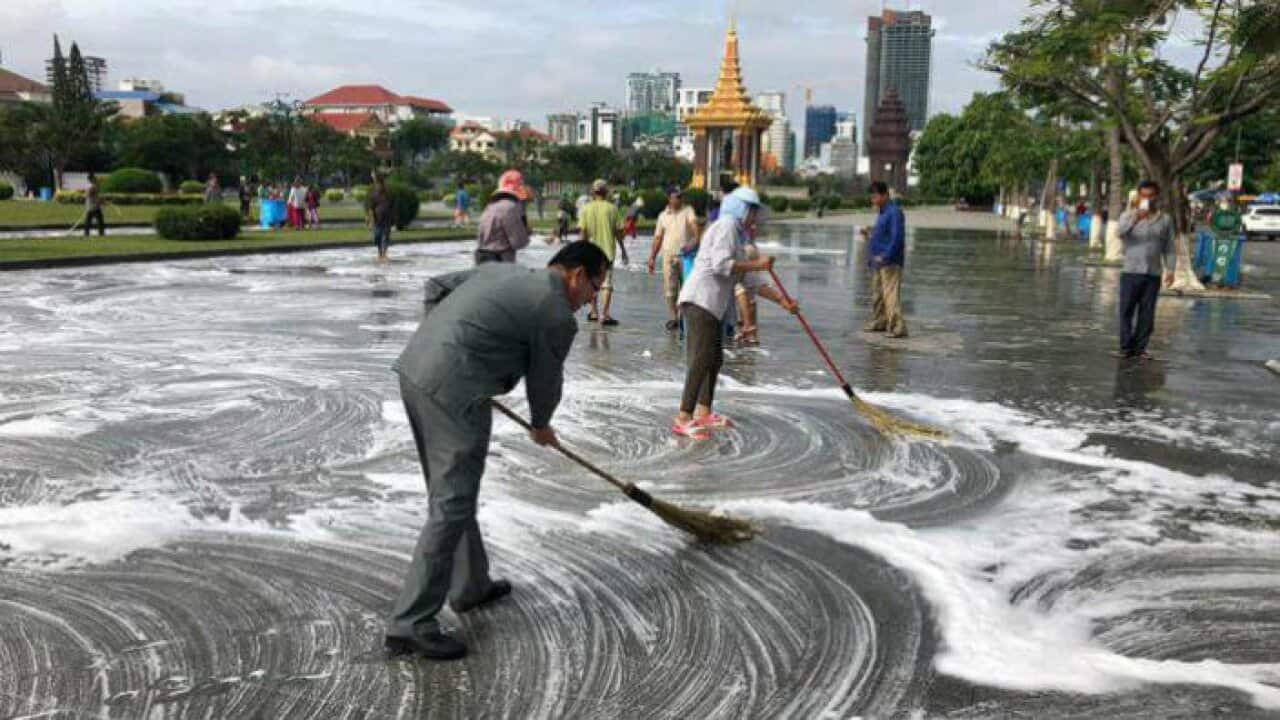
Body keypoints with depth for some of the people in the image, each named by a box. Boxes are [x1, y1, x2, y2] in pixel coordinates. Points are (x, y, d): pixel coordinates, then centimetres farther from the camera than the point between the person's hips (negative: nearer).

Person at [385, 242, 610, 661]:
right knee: (450, 506, -5)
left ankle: (469, 586, 33)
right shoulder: (558, 315, -4)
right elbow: (545, 382, 7)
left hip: (413, 369, 10)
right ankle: (410, 623, -3)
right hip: (453, 392, -10)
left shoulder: (502, 271, 20)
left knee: (450, 492, 19)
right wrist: (541, 425, 26)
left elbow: (435, 287, 23)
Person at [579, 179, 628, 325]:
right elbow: (618, 232, -3)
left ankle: (594, 313, 23)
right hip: (608, 250, -2)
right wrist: (623, 251, 6)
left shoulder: (586, 209, -1)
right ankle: (605, 315, -9)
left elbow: (583, 232, -3)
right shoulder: (612, 208, -5)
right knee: (607, 283, 0)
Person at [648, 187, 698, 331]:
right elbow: (658, 238, 15)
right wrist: (652, 257, 11)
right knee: (670, 288, -1)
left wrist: (696, 238, -34)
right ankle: (672, 318, 4)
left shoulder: (688, 211, 4)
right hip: (669, 254, 2)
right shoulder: (663, 215, 12)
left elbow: (694, 223, -14)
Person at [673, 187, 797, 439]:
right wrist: (756, 264, -9)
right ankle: (683, 419, -20)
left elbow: (750, 281, 24)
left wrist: (781, 299, 19)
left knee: (715, 358, 17)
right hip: (699, 301, -11)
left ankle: (703, 413, 28)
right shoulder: (727, 225, -5)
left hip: (712, 305, 11)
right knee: (703, 358, -18)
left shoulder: (737, 236, 25)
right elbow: (720, 264, -19)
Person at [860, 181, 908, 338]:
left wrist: (885, 256, -22)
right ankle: (879, 321, 29)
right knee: (877, 294, 17)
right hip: (878, 262, 10)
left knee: (891, 294, -14)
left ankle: (898, 327, -16)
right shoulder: (882, 213, 17)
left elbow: (897, 238, -20)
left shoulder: (894, 212, -13)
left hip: (890, 262, -10)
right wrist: (869, 235, 11)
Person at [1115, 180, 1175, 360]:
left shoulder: (1165, 219, 9)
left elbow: (1168, 248, 11)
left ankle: (1140, 347, 10)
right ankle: (1126, 346, 5)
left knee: (1147, 313, 3)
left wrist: (1170, 269, 2)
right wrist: (1136, 218, -34)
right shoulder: (1128, 215, 3)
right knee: (1126, 310, -2)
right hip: (1131, 272, -2)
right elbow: (1121, 232, -18)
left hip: (1153, 274, 2)